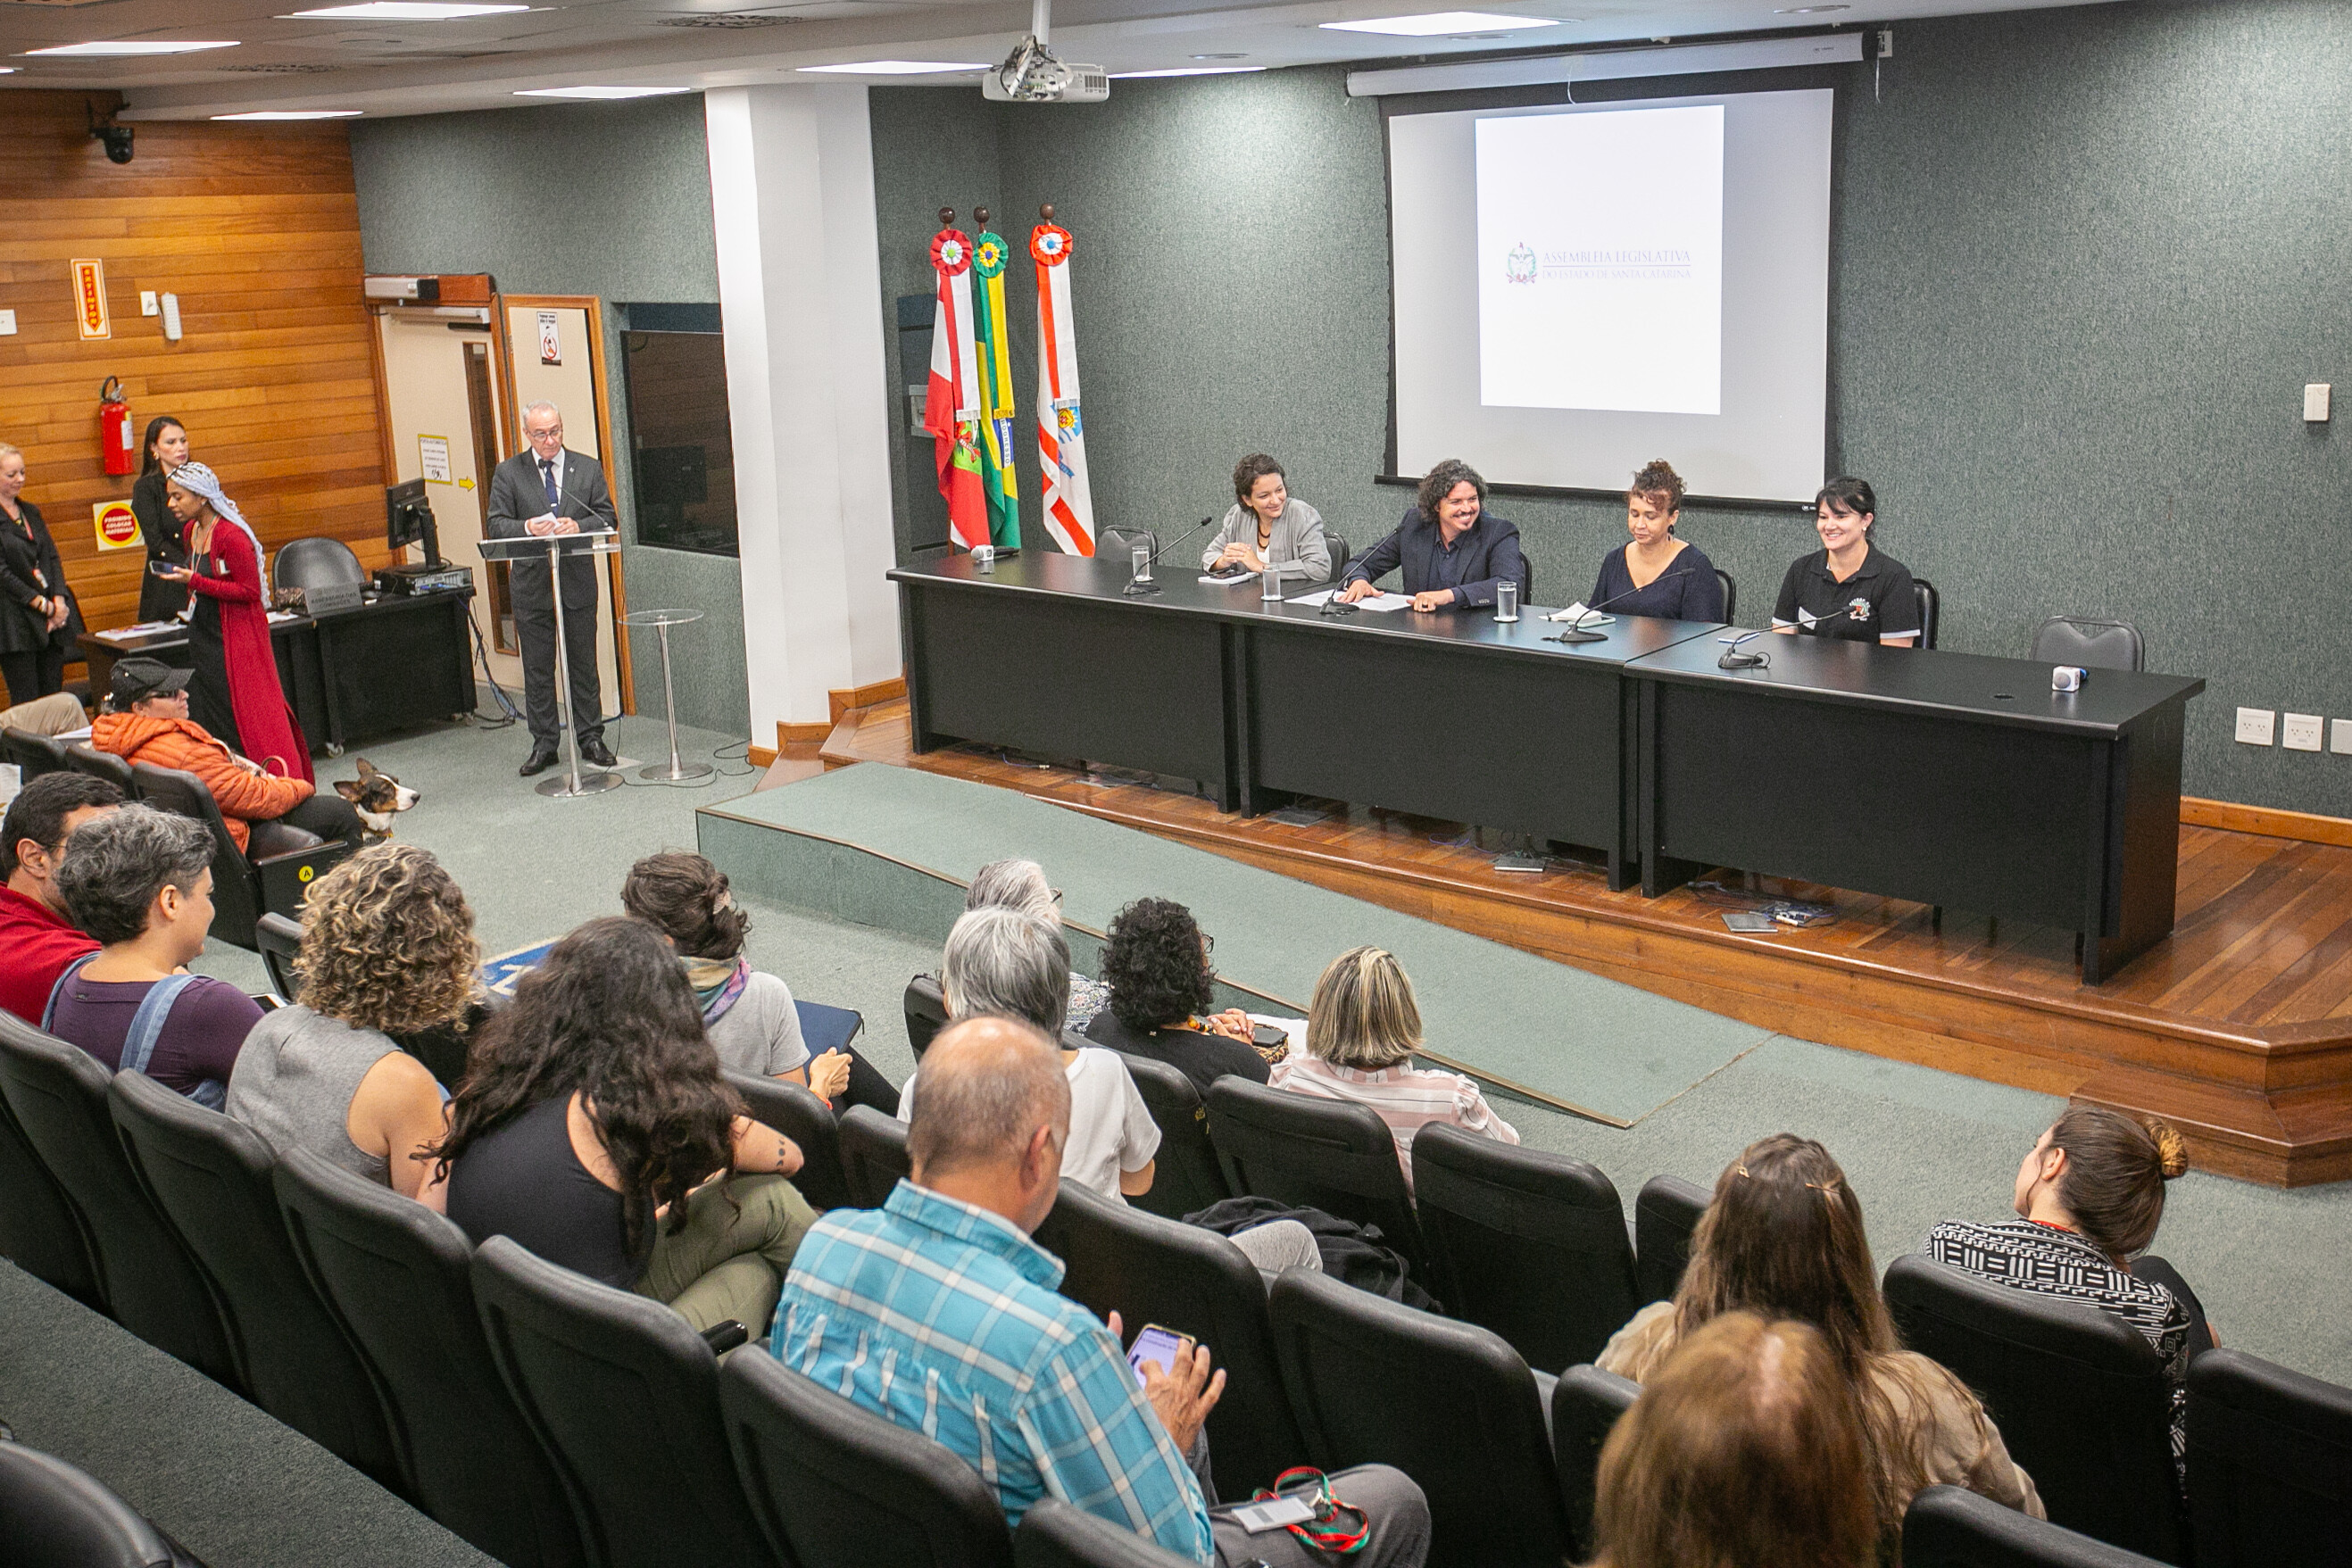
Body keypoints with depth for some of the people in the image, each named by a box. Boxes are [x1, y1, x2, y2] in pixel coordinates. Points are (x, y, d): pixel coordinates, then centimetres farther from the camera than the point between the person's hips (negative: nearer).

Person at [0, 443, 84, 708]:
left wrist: (58, 601, -3)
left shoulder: (31, 512, 16)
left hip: (53, 615, 6)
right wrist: (43, 606, -12)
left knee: (54, 694, 5)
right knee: (27, 703, -5)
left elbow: (52, 557, 12)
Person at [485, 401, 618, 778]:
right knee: (537, 669, 5)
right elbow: (497, 525, -2)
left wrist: (578, 526, -17)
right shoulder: (508, 473, 3)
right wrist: (527, 528, -23)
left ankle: (590, 738, 16)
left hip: (578, 581, 0)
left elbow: (608, 518, 3)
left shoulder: (588, 468, 6)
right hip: (531, 584, 0)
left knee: (584, 664, 7)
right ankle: (543, 744, 12)